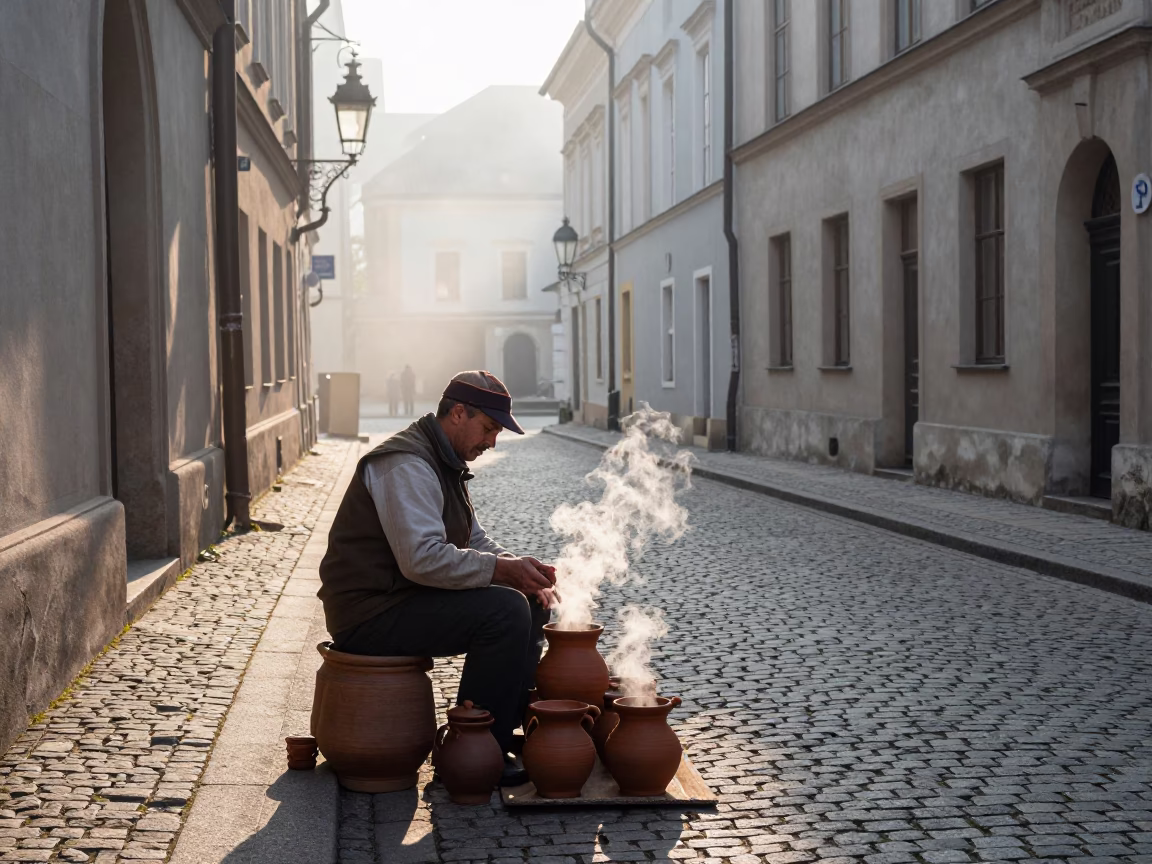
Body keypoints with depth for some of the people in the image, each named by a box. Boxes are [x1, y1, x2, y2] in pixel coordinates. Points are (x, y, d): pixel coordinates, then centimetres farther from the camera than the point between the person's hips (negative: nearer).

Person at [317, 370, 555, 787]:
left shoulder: (445, 465, 16)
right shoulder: (406, 464, -19)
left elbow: (475, 541, 20)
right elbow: (423, 558, -30)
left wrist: (519, 570, 1)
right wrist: (501, 568, -25)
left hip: (402, 600, 11)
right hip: (371, 615, -11)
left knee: (531, 604, 9)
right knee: (505, 610, -25)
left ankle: (513, 726, 9)